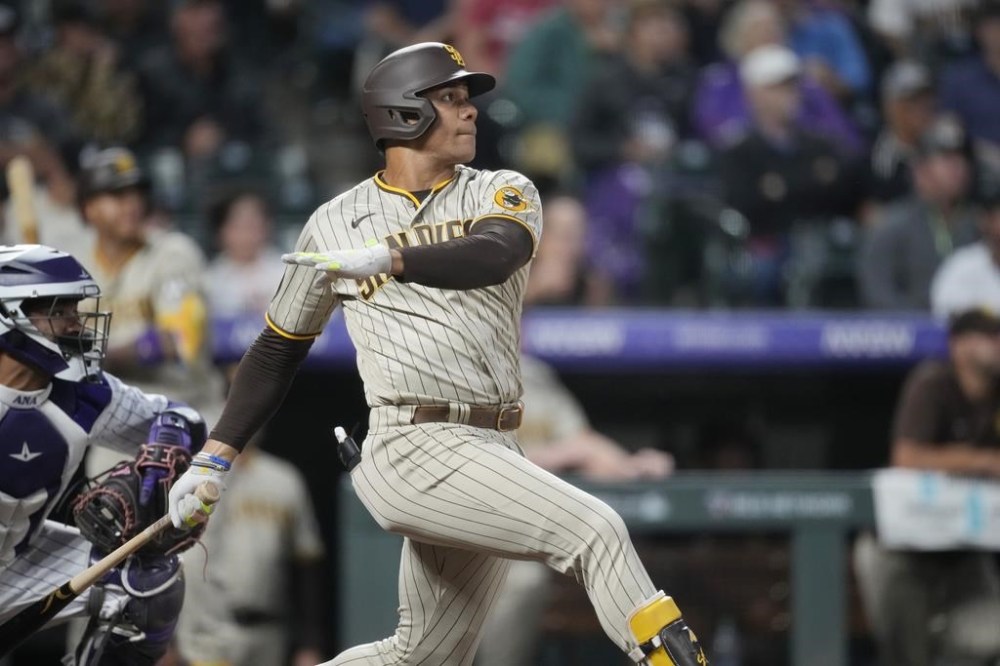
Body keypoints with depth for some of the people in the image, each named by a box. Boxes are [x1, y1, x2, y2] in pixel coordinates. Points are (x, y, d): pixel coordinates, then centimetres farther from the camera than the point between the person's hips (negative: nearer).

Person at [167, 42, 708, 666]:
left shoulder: (502, 194, 8)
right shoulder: (335, 223, 7)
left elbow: (494, 256, -17)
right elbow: (278, 350, 17)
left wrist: (388, 259, -34)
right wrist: (216, 457, 10)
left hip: (493, 451, 4)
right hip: (415, 451, -4)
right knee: (594, 529, -21)